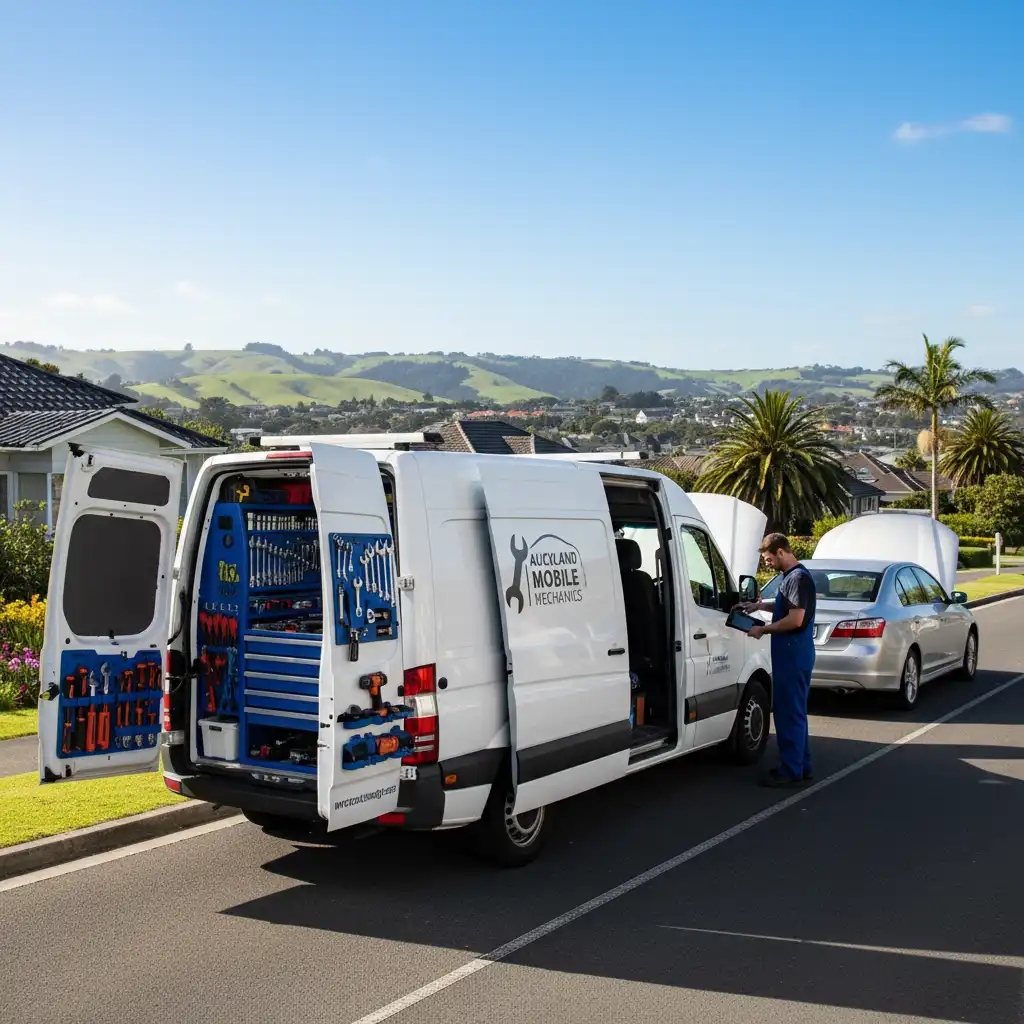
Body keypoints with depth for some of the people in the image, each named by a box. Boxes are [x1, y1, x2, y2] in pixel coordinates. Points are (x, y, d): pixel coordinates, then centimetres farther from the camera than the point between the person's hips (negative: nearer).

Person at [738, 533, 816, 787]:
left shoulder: (798, 578, -17)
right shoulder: (790, 577, 14)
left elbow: (795, 619, -23)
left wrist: (763, 630, -13)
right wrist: (760, 605, 18)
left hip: (794, 656, -10)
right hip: (790, 654, 10)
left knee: (790, 712, -4)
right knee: (793, 712, 16)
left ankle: (791, 771, 1)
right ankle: (801, 766, 24)